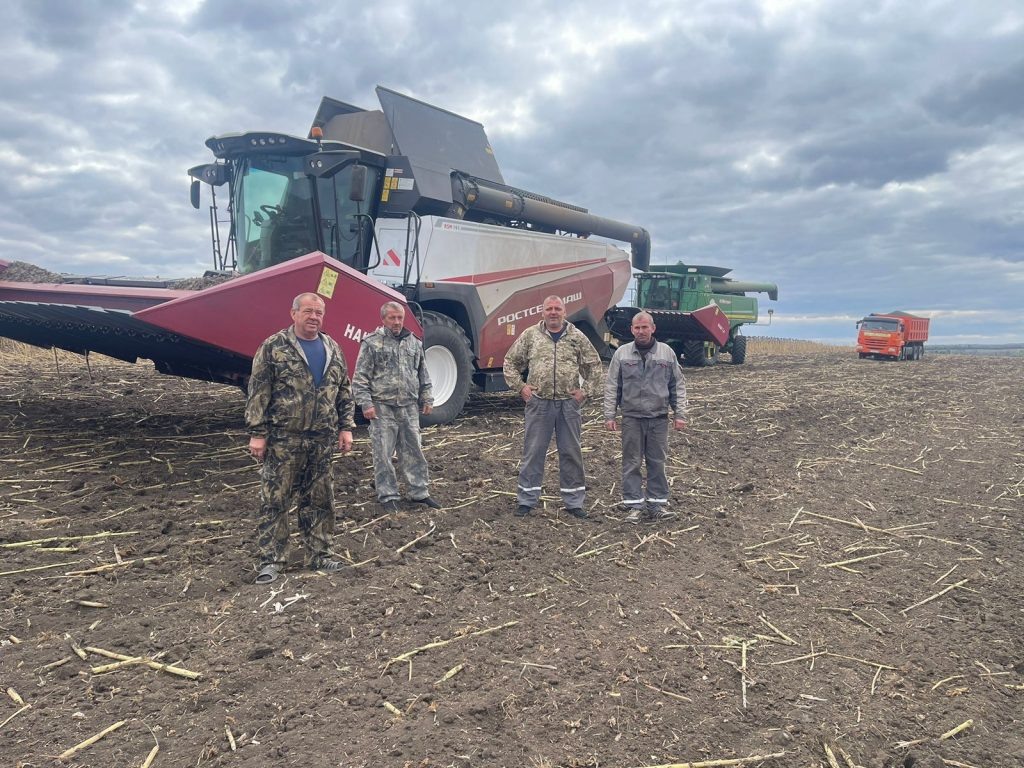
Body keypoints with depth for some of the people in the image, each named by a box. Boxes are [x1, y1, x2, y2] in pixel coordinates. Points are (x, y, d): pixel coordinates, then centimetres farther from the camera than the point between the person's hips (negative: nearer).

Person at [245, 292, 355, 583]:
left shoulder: (332, 349, 11)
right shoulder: (274, 347, -4)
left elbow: (344, 392, 15)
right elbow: (258, 393, -6)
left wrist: (346, 427, 8)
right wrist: (257, 433, -10)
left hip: (322, 439, 5)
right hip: (284, 439, -4)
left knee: (319, 499, 11)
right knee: (274, 499, 0)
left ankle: (319, 555, 22)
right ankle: (271, 559, 10)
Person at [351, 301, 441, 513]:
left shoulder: (414, 343, 12)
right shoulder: (371, 343, -3)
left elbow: (423, 375, 18)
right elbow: (360, 377, -5)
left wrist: (427, 399, 13)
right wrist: (366, 403, -12)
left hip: (409, 408, 4)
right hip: (383, 408, -4)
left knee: (413, 451, 10)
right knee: (383, 454, 1)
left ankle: (419, 492, 21)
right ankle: (388, 496, 13)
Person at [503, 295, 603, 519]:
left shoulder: (577, 337, 5)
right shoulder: (530, 335, 4)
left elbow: (594, 365, 12)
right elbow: (510, 362, 10)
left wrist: (585, 390, 3)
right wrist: (520, 386, 1)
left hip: (569, 403, 1)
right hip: (539, 402, -1)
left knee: (571, 452, 8)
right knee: (533, 451, 5)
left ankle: (574, 501, 19)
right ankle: (526, 500, 15)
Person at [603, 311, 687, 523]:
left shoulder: (667, 353, 6)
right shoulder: (622, 353, 4)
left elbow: (678, 386, 8)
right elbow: (611, 387, 4)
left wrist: (679, 414, 3)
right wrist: (609, 415, -1)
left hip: (659, 418, 1)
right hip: (631, 418, 0)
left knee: (657, 462, 6)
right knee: (631, 463, 2)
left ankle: (658, 504, 15)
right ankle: (635, 505, 9)